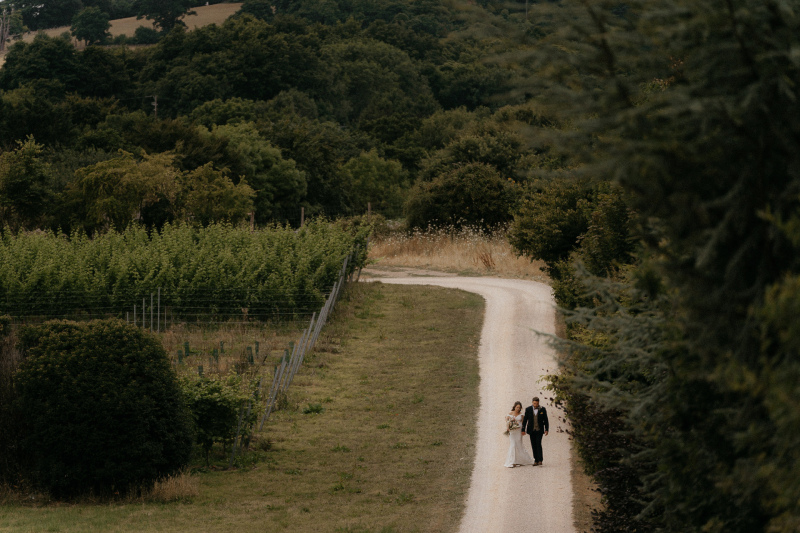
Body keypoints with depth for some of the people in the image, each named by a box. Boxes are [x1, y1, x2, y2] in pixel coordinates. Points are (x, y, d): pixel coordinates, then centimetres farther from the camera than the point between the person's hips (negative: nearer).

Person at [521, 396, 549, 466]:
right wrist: (523, 430, 0)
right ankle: (536, 460, 10)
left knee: (538, 444, -12)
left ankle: (540, 460, -11)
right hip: (532, 430, 2)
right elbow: (525, 420, 2)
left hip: (539, 430, -2)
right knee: (533, 445, 3)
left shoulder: (542, 409, -3)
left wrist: (546, 430, -4)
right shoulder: (528, 409, -1)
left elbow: (546, 420, 2)